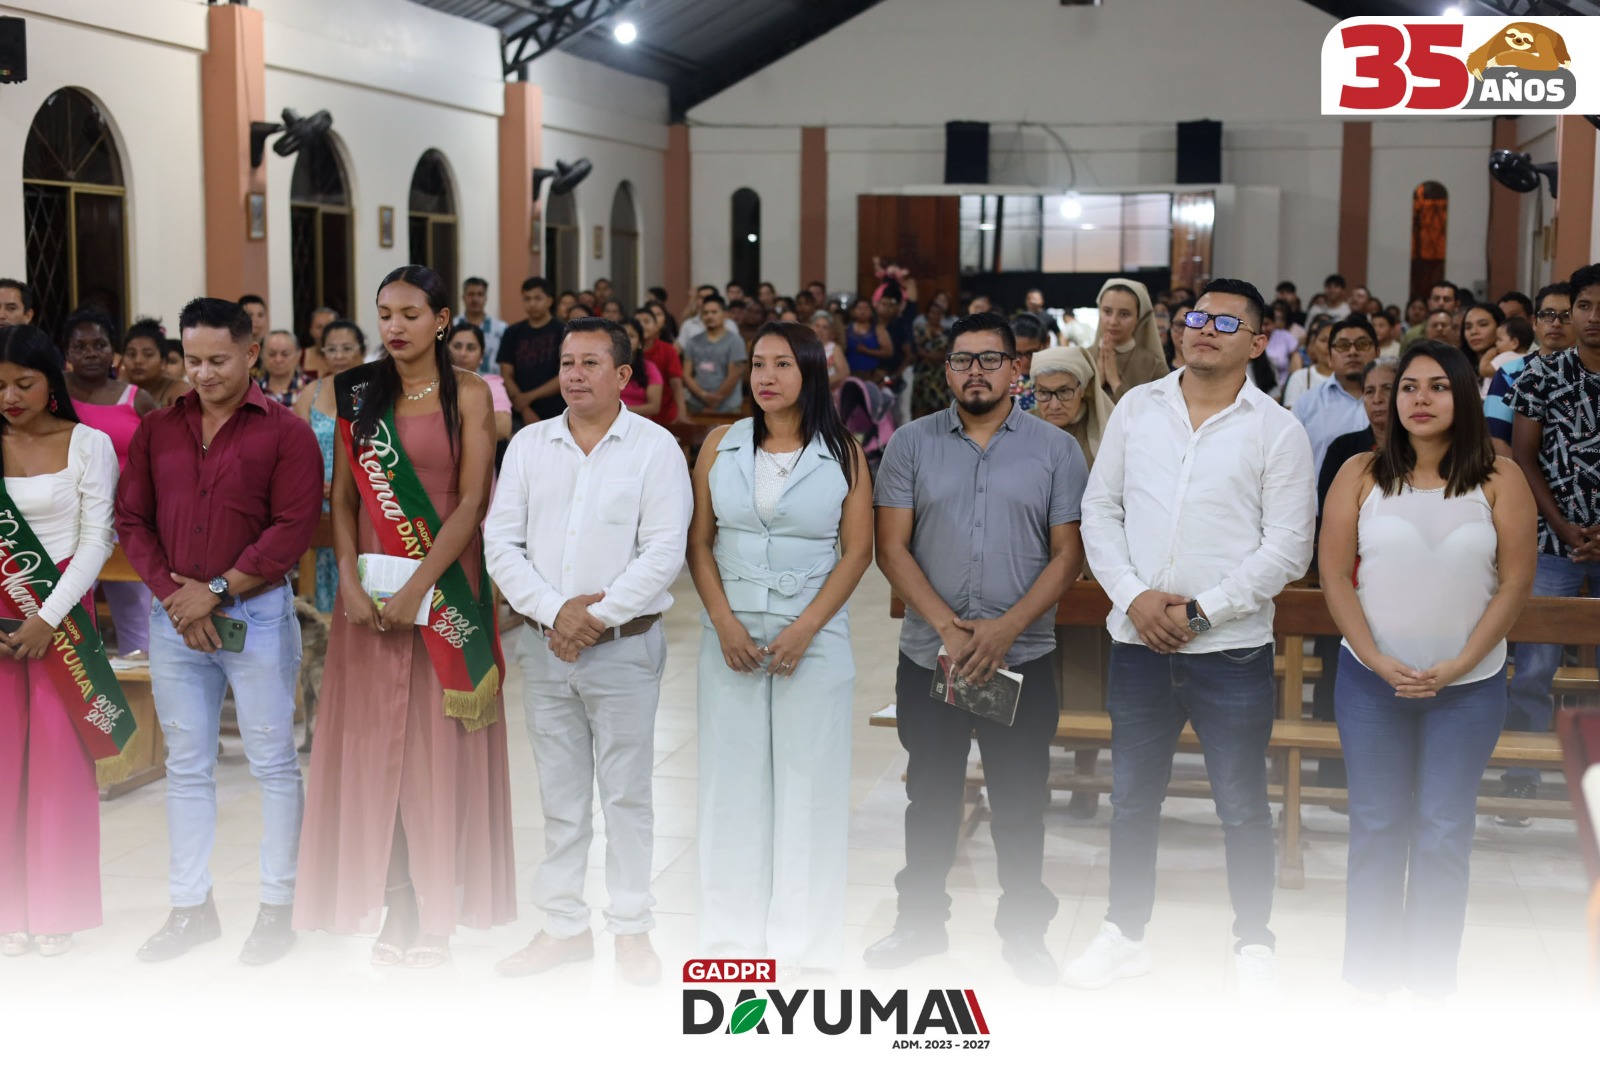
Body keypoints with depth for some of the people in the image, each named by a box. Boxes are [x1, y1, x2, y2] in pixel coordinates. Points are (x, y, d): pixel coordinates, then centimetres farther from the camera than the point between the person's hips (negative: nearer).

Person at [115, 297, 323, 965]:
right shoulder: (157, 429, 9)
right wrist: (172, 592, -7)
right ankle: (191, 908, 19)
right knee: (186, 767, 10)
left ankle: (276, 909, 10)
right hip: (175, 618, 4)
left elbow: (294, 529, -12)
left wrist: (217, 591, -13)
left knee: (272, 763, 1)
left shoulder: (285, 432, -4)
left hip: (258, 614, -4)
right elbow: (132, 519, 7)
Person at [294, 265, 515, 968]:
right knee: (375, 739, 3)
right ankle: (392, 905, 11)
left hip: (445, 585, -3)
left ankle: (436, 910, 9)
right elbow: (343, 497, 7)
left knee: (440, 743, 1)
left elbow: (471, 501, -8)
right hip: (371, 589, 3)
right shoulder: (360, 395, 8)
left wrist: (417, 587, -14)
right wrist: (350, 584, -7)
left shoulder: (467, 393, -2)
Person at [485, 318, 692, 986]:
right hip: (544, 646, 4)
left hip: (623, 647, -3)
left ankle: (632, 930, 14)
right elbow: (501, 543, 3)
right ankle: (564, 925, 20)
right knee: (559, 793, 10)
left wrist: (596, 617, -15)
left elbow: (664, 553, -10)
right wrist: (554, 612, -10)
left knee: (626, 792, 3)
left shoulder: (655, 449, -3)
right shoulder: (528, 446, 8)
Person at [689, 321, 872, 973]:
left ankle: (801, 934, 12)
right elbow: (699, 541, 5)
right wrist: (723, 620, -8)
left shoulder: (842, 454, 1)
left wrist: (805, 628, -12)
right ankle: (733, 928, 14)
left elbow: (857, 551, -2)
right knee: (733, 776, 4)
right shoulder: (722, 445, 6)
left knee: (808, 777, 1)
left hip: (814, 635, -1)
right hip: (732, 632, 2)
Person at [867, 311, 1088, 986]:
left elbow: (1068, 555, -3)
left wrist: (1006, 627, -15)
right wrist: (949, 627, -13)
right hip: (928, 655, 1)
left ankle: (1023, 930, 23)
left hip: (1022, 657, -1)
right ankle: (921, 920, 28)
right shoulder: (912, 445, 2)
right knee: (931, 794, 13)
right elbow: (891, 548, -2)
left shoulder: (1056, 450, 1)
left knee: (1020, 800, 7)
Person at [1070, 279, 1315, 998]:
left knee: (1243, 808, 6)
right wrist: (1133, 596, -8)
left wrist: (1201, 611, -12)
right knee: (1131, 800, 14)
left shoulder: (1277, 431, -3)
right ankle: (1125, 935, 30)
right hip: (1138, 642, 3)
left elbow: (1287, 548, -6)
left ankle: (1253, 945, 24)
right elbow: (1100, 510, 7)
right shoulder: (1137, 408, 6)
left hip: (1232, 648, -3)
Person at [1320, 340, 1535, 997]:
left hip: (1469, 686, 0)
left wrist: (1457, 666, -12)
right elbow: (1335, 575, -3)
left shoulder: (1499, 481, -4)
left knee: (1445, 833, 5)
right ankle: (1368, 975, 20)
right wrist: (1378, 660, -12)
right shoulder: (1362, 475, -2)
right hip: (1372, 679, 1)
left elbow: (1516, 581, -4)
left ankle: (1432, 979, 18)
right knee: (1376, 826, 8)